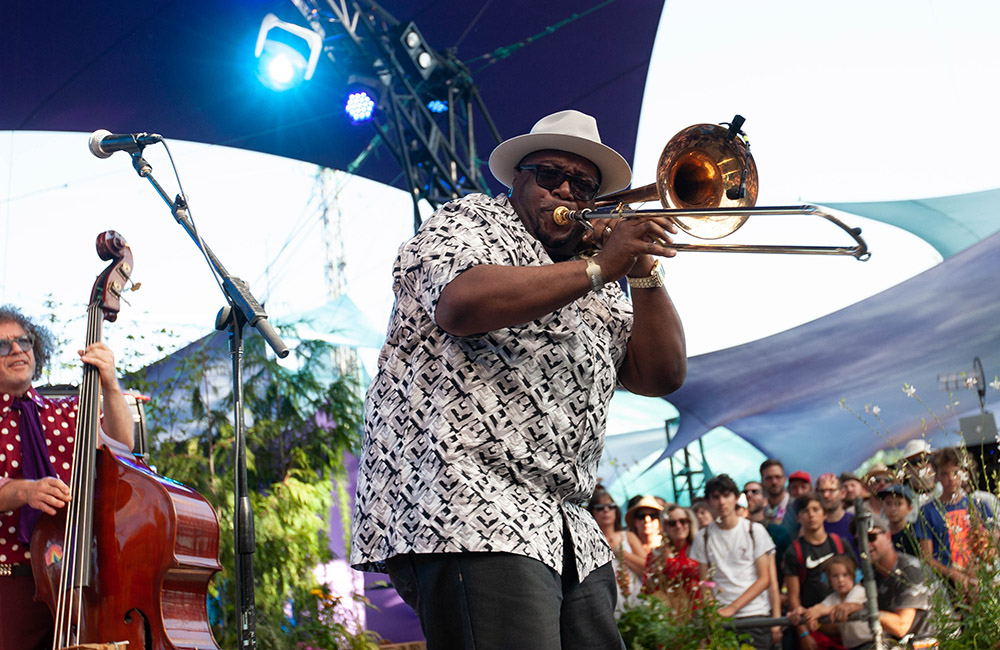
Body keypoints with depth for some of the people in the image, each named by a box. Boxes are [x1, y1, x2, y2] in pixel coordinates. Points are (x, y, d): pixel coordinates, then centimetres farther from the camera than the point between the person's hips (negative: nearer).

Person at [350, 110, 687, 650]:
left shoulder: (603, 293, 26)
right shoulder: (468, 221, 7)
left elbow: (661, 376, 18)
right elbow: (463, 302, -16)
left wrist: (643, 272, 6)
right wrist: (597, 267, -13)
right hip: (463, 506, -8)